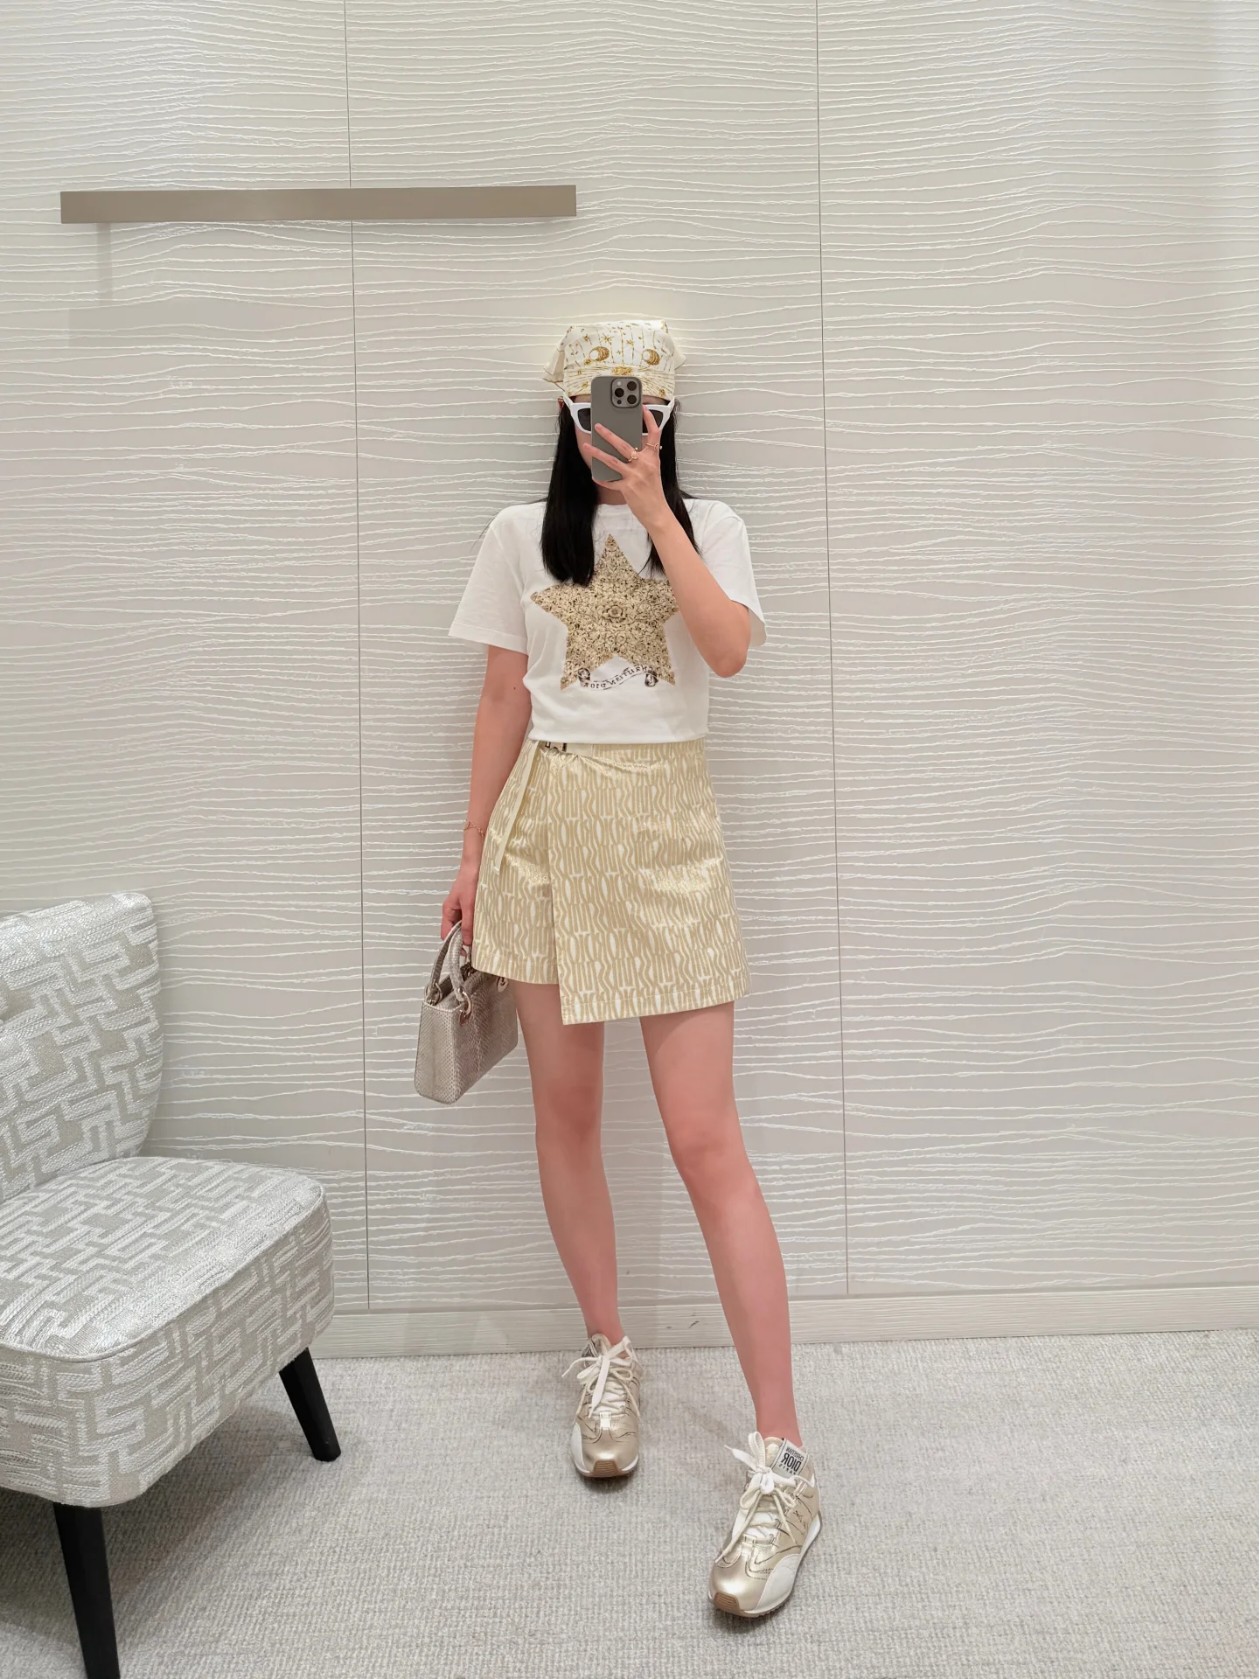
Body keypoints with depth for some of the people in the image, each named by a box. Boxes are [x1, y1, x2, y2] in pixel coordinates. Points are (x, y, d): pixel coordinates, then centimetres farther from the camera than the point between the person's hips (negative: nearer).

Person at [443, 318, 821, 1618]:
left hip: (666, 834, -2)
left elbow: (730, 648, -12)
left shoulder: (709, 525, 7)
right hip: (548, 827, 3)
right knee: (563, 1107, 8)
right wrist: (474, 855, 9)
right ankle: (609, 1358, 29)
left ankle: (781, 1460, -2)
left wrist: (653, 509, -10)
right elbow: (502, 699, 11)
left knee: (704, 1140, -8)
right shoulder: (522, 532, 10)